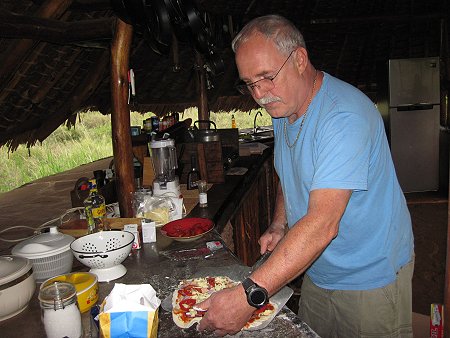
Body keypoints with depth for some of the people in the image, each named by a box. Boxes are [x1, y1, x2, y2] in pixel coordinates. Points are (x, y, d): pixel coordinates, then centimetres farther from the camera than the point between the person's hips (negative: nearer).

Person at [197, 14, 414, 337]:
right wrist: (279, 225, -2)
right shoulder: (282, 107, 1)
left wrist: (248, 296, -39)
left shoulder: (344, 116, -29)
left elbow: (322, 224, -37)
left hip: (371, 277, -7)